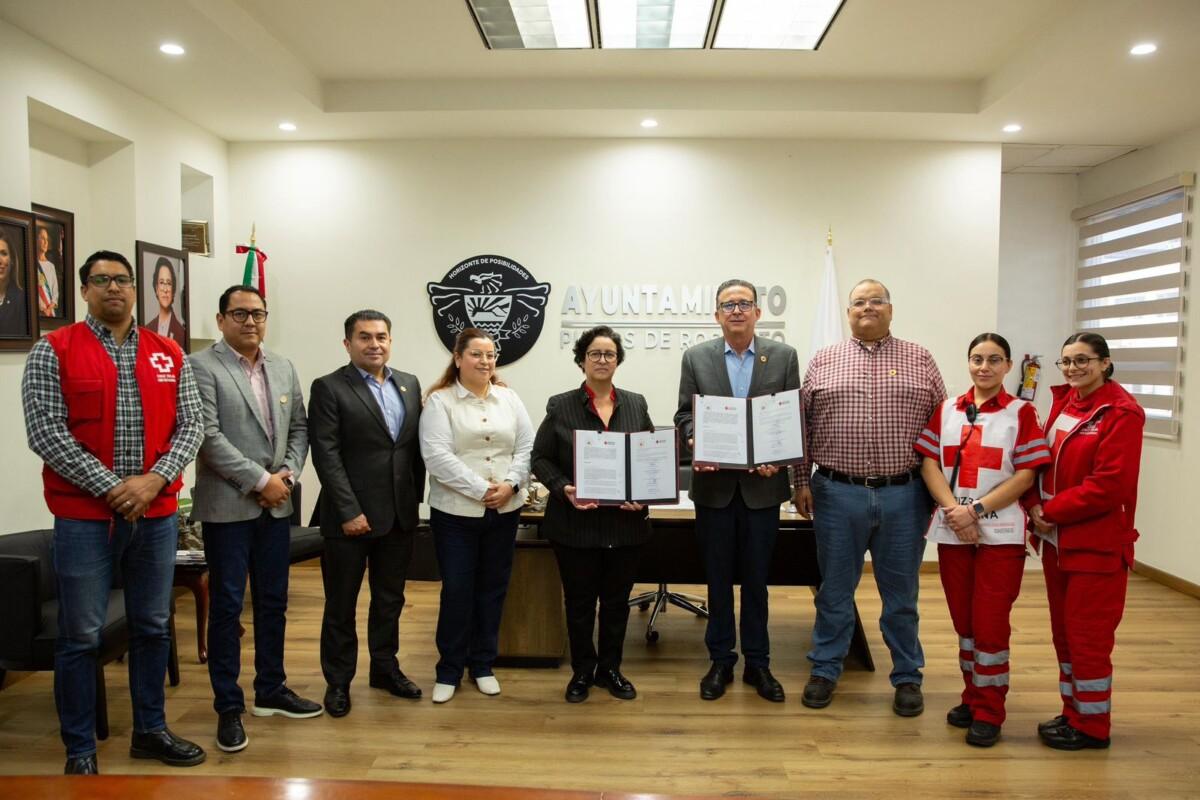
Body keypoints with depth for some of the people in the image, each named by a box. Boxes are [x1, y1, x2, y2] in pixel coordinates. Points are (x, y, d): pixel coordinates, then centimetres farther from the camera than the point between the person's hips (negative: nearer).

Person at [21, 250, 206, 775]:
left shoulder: (168, 354, 7)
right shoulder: (54, 351, -3)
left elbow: (190, 426, 4)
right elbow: (44, 431, -10)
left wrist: (153, 480, -11)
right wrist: (111, 487, -15)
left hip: (157, 513, 3)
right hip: (84, 515, -3)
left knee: (153, 628, 13)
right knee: (80, 636, 5)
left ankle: (150, 730, 29)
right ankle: (80, 750, 20)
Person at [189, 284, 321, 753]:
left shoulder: (284, 368, 11)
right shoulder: (201, 366, -8)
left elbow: (299, 427, 12)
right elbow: (209, 436, -15)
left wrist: (288, 474, -5)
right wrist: (260, 480, -15)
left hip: (276, 505, 6)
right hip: (227, 506, -5)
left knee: (274, 602, 14)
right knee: (227, 606, 3)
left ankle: (271, 690, 28)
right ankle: (228, 706, 15)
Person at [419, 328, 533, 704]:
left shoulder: (509, 398, 9)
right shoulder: (440, 401, -5)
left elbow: (527, 447, 5)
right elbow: (437, 456, -14)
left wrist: (510, 484, -11)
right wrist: (481, 490, -18)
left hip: (505, 511, 4)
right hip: (456, 512, -4)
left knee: (493, 588, 11)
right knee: (457, 591, 2)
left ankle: (483, 665, 26)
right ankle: (449, 671, 18)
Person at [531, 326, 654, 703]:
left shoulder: (636, 404, 6)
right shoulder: (560, 406, -1)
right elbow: (540, 459, 0)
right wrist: (563, 489, -17)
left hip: (626, 522, 2)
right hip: (576, 522, -2)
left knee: (617, 600, 13)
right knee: (579, 601, 10)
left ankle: (610, 669, 31)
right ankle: (582, 671, 28)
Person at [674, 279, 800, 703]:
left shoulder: (783, 356, 2)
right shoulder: (696, 357, 3)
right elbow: (684, 414, 4)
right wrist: (695, 444, -15)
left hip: (762, 483, 0)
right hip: (714, 484, 0)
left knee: (756, 578, 10)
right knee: (718, 578, 10)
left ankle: (757, 663, 24)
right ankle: (720, 661, 24)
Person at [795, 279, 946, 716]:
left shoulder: (919, 360, 5)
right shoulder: (823, 361, 5)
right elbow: (803, 426, 5)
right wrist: (802, 482, 1)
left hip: (904, 495, 0)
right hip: (837, 494, 0)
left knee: (901, 593, 11)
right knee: (834, 589, 11)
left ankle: (907, 676, 27)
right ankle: (825, 670, 25)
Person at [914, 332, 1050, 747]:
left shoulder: (1021, 412, -1)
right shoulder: (946, 410, 8)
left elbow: (1026, 475, -8)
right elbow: (928, 463, 1)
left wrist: (975, 510, -15)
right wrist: (953, 509, -13)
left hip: (1000, 533, -3)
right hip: (952, 532, 3)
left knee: (991, 622, 0)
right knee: (963, 619, 12)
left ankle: (989, 711, 14)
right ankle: (972, 696, 28)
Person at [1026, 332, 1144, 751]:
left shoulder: (1122, 412, -13)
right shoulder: (1063, 401, 10)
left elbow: (1109, 484, -20)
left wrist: (1052, 511, -15)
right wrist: (1035, 505, -6)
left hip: (1097, 543, -7)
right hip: (1056, 539, 7)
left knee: (1089, 635, 3)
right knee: (1064, 631, 15)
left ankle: (1091, 725, 18)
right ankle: (1073, 711, 29)